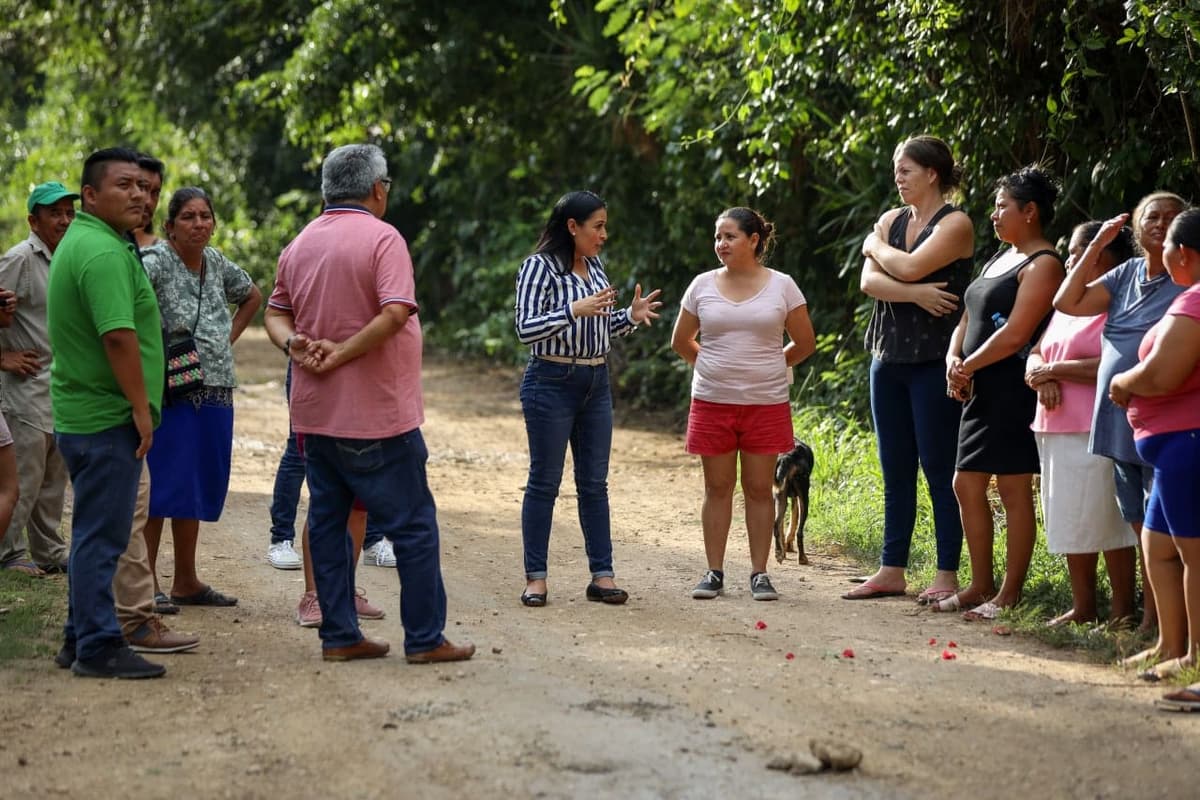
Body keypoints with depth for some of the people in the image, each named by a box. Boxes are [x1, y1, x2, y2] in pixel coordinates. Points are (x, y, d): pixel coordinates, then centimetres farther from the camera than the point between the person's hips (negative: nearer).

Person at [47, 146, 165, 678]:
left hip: (81, 413, 11)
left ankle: (80, 637, 24)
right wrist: (141, 407, -19)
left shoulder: (78, 241, 16)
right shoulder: (103, 252, -18)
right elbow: (118, 336, -26)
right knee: (102, 535, -5)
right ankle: (99, 648, 0)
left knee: (93, 532, 17)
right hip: (107, 418, -11)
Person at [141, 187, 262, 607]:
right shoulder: (155, 263, -11)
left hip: (215, 393, 7)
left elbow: (253, 296, 29)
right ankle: (147, 583, 1)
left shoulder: (216, 263, 10)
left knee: (199, 486, 12)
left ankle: (186, 582, 22)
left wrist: (231, 335, 14)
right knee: (161, 485, -5)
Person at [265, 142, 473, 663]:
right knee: (413, 523, 1)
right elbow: (395, 313, -24)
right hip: (376, 414, -7)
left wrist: (295, 344, -5)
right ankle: (425, 639, 3)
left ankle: (339, 635, 13)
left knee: (327, 519, 12)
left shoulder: (299, 244, 11)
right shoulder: (382, 238, -12)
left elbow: (276, 313, 13)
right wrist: (341, 354, -17)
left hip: (315, 414, 7)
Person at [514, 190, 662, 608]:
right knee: (544, 481, 0)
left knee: (595, 482, 7)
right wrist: (573, 310, -27)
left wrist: (630, 316, 2)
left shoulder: (595, 268, 11)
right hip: (552, 382, -7)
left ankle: (602, 575, 11)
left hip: (596, 384, 7)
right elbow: (525, 329, -16)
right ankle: (535, 578, 6)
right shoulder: (540, 267, -10)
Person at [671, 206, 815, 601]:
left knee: (759, 489, 3)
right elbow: (681, 342, 15)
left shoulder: (782, 286, 0)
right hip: (712, 402, 1)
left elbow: (805, 343, 8)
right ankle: (714, 572, 10)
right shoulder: (702, 285, 4)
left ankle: (759, 574, 8)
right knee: (717, 488, 5)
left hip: (766, 404, -1)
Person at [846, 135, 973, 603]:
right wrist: (914, 293, -17)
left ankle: (947, 574, 1)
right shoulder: (892, 220, 13)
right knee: (895, 471, 10)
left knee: (939, 468, -4)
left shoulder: (955, 225, -7)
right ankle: (892, 570, 15)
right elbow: (869, 281, 0)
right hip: (889, 358, 7)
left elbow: (910, 266, -21)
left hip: (933, 360, -7)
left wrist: (875, 246, -2)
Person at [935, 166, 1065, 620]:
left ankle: (1010, 595, 1)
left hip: (1015, 391, -10)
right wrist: (953, 361, 0)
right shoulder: (1000, 259, 19)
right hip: (981, 392, 10)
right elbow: (969, 319, 19)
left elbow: (1015, 335, -19)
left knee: (1014, 490, -4)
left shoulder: (1043, 265, -10)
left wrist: (967, 367, -10)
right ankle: (980, 587, 19)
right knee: (967, 486, 10)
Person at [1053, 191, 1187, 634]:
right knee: (1141, 529, 13)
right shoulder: (1126, 275, 13)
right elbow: (1067, 302, 8)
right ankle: (1149, 617, 21)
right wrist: (1098, 245, 5)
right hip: (1119, 422, 7)